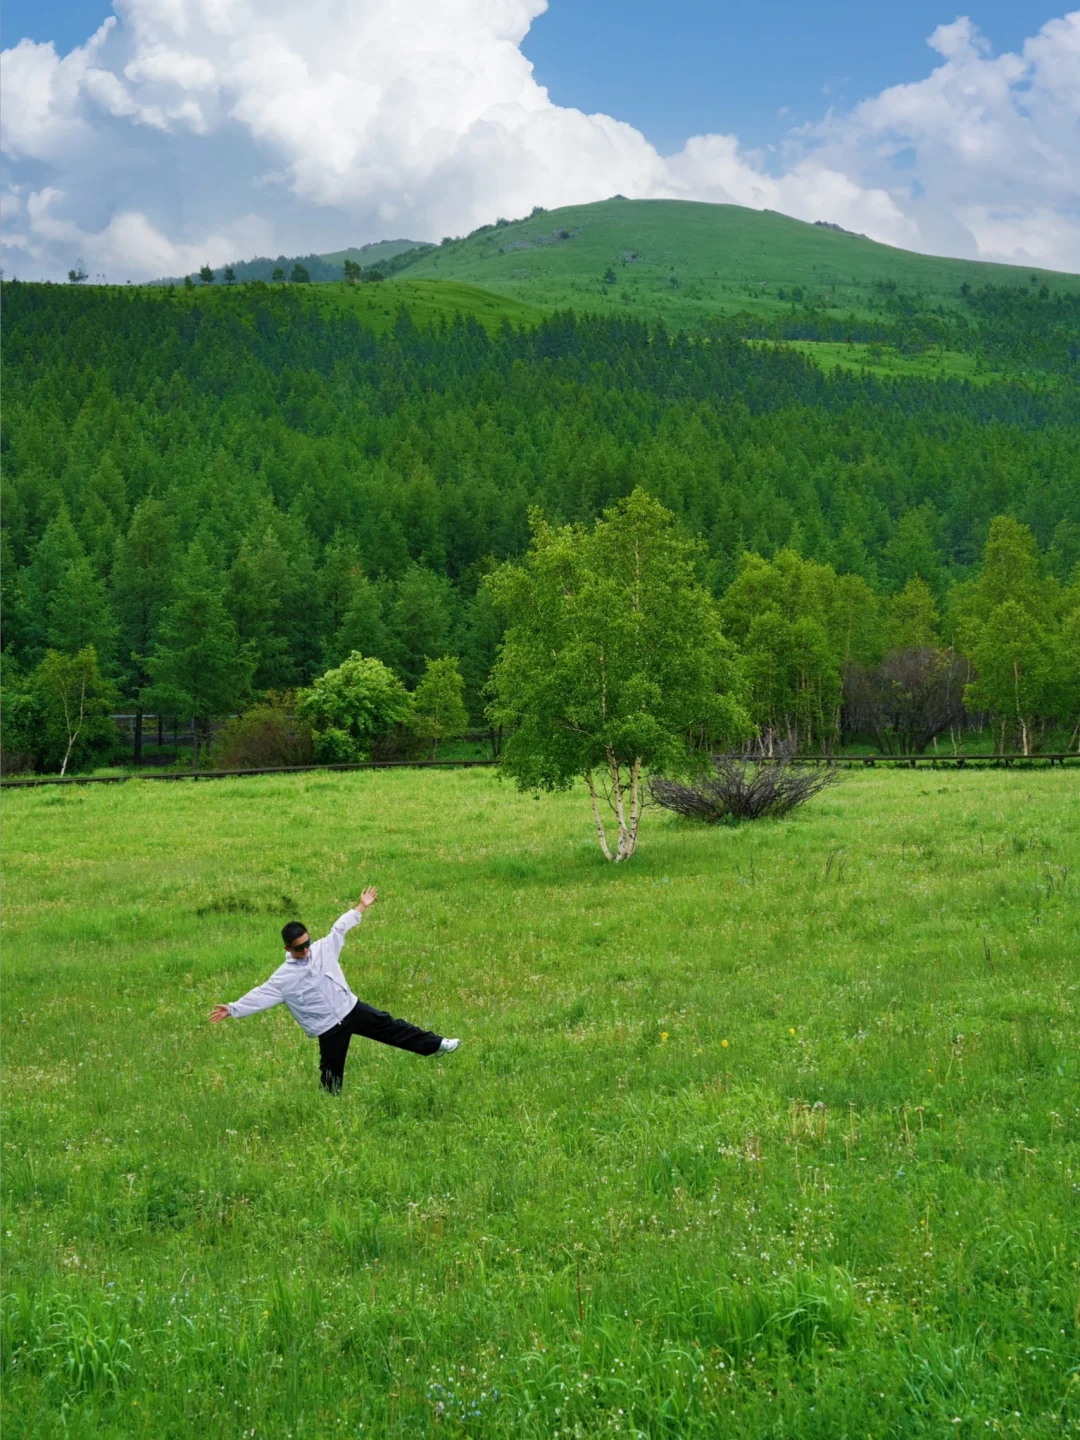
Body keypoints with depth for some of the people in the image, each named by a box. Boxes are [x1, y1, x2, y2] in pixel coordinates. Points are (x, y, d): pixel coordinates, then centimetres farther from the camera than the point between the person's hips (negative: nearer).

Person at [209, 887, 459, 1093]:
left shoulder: (323, 949, -2)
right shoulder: (284, 977, -12)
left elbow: (340, 928, 9)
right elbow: (260, 995, -13)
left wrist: (361, 906, 13)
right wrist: (232, 1010, -21)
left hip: (351, 1008, 4)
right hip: (329, 1028, -4)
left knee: (389, 1025, 7)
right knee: (332, 1072, 3)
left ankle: (435, 1045, 16)